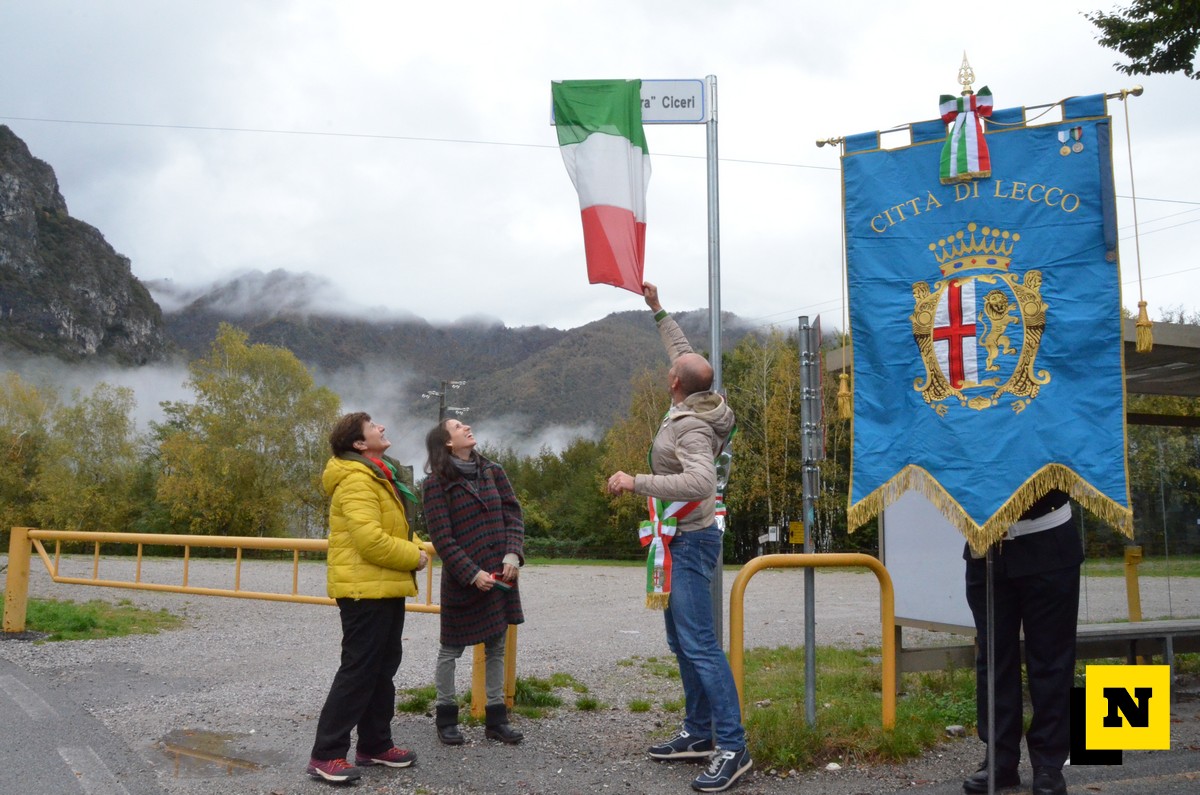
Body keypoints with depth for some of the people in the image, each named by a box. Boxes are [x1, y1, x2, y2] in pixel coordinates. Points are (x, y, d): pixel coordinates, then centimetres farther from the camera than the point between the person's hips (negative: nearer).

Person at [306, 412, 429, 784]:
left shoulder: (378, 476, 15)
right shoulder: (356, 481, -19)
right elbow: (370, 539, -27)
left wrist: (416, 547, 2)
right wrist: (414, 558, -15)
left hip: (385, 588, 10)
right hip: (366, 589, -10)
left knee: (382, 668, 16)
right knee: (358, 671, -6)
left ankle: (375, 745, 26)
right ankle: (326, 756, 1)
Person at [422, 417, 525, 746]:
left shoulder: (493, 471, 8)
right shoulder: (437, 482, -7)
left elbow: (513, 514, 5)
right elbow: (441, 537, -11)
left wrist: (513, 554, -10)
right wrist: (472, 573, -17)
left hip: (501, 574, 5)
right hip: (462, 579, -5)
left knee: (496, 648, 11)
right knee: (451, 649, 7)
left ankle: (496, 718, 20)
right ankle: (445, 717, 21)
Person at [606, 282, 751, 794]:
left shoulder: (691, 426, -21)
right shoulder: (694, 405, 5)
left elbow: (699, 482, -36)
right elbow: (684, 353, 23)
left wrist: (636, 482, -32)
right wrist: (658, 311, 29)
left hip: (690, 542, -10)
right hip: (680, 540, 10)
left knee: (699, 644, -12)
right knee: (682, 642, 14)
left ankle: (732, 748, -9)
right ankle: (699, 734, 23)